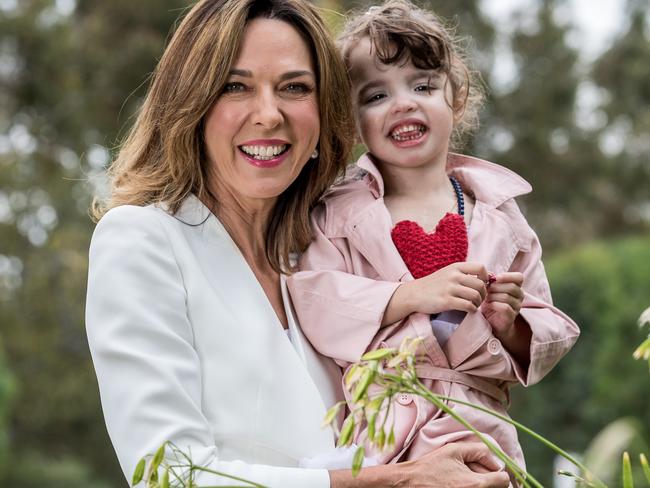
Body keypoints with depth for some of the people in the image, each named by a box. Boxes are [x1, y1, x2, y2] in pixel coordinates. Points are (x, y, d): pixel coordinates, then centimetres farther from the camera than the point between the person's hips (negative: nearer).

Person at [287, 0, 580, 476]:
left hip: (474, 437, 2)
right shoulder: (338, 211, 3)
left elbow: (551, 336, 12)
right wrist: (412, 295, -20)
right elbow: (315, 307, -13)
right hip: (369, 441, -2)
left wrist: (511, 326, -9)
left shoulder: (498, 215, 9)